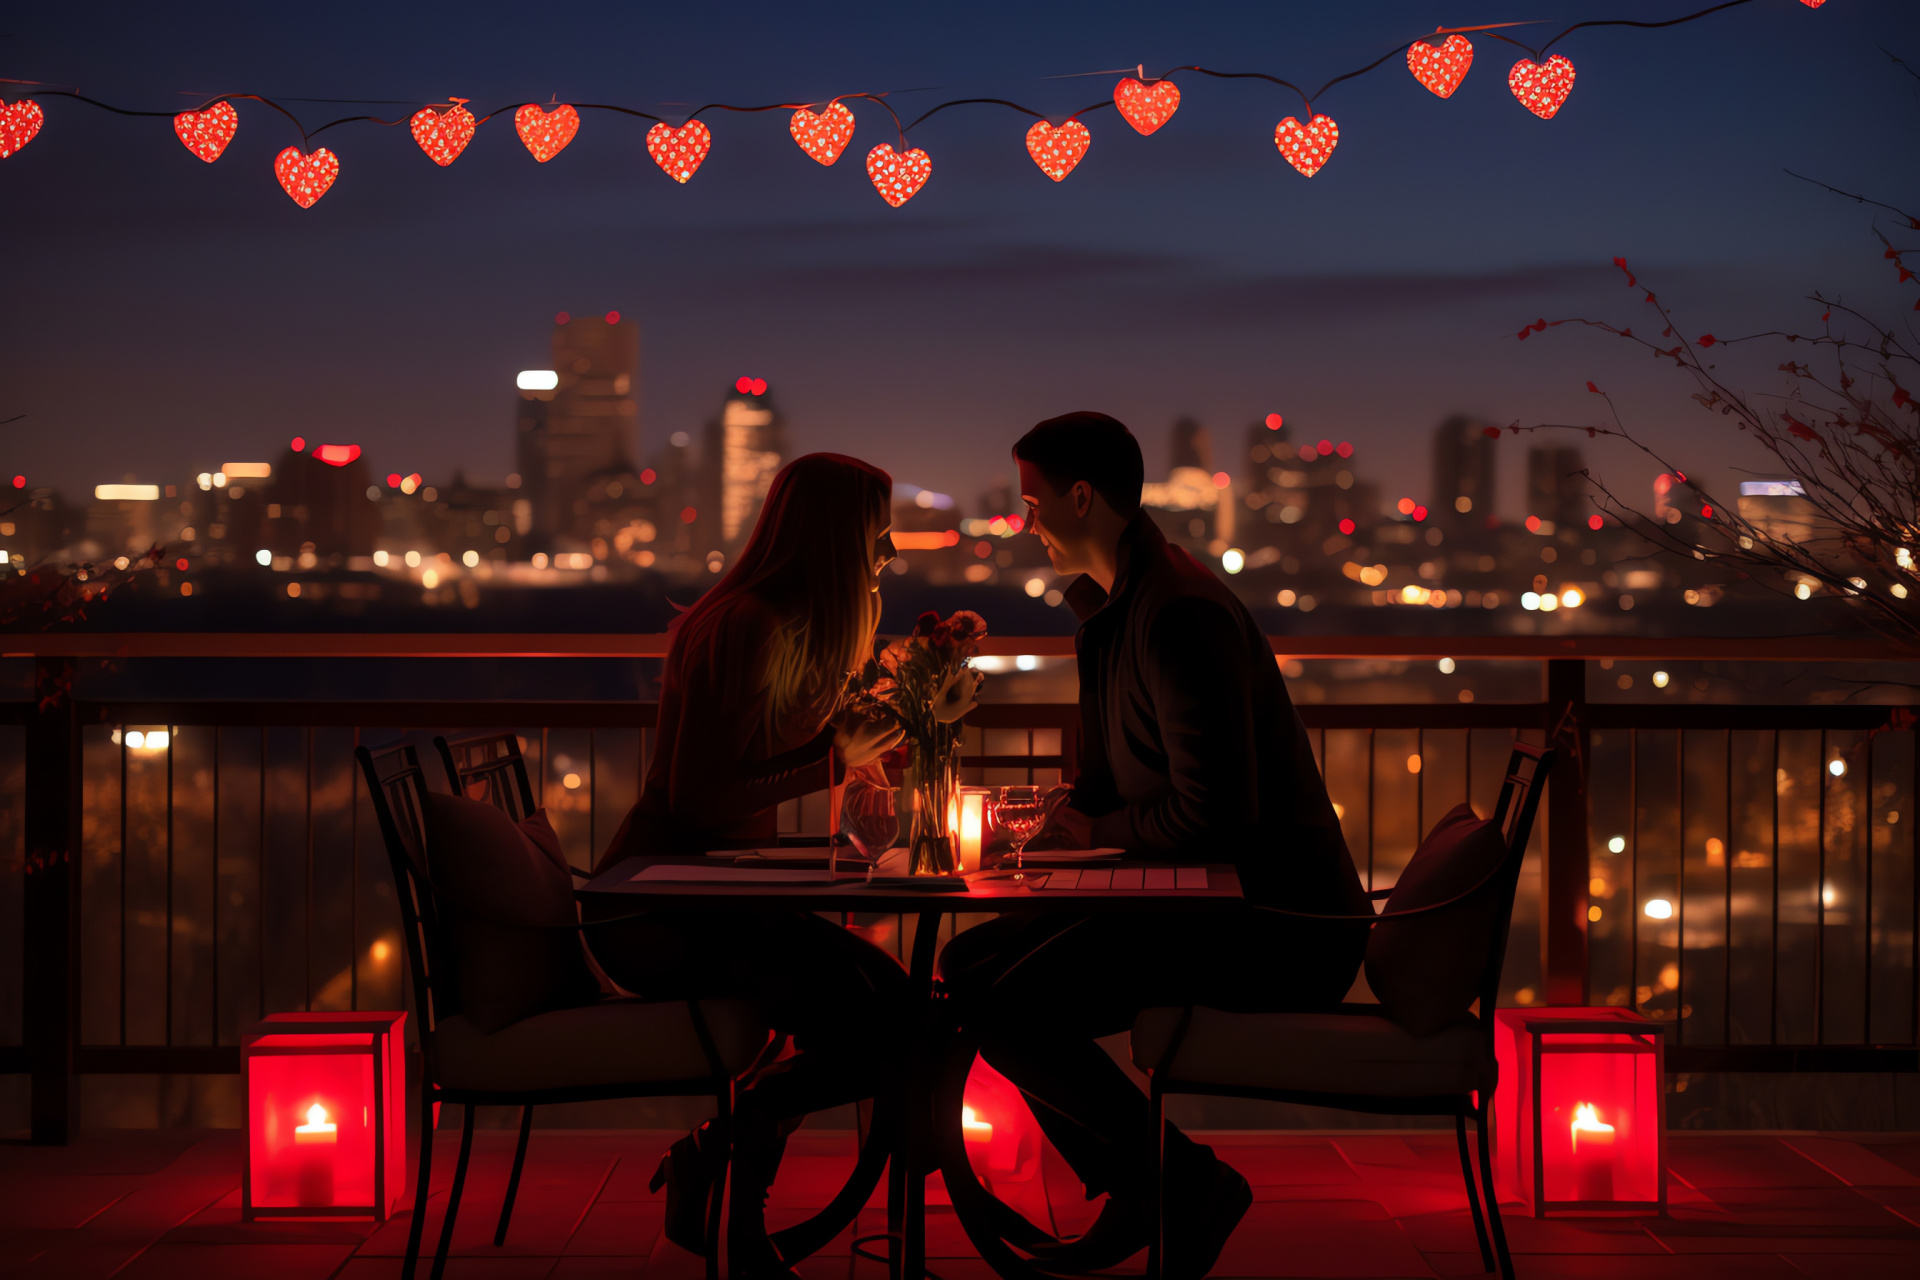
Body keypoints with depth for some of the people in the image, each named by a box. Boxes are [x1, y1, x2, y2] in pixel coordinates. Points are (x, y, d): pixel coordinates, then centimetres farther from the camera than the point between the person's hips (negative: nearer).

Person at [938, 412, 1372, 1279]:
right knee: (971, 968, 11)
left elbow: (1213, 818, -25)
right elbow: (1110, 785, 25)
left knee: (1006, 1005, -22)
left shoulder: (1178, 614, -19)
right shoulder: (1111, 605, 15)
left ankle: (1183, 1179, -5)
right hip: (1211, 909, 11)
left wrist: (1095, 832, -9)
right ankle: (1136, 1195, 14)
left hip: (1281, 931, -11)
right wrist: (1053, 817, 5)